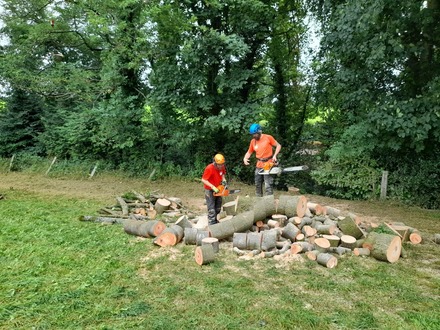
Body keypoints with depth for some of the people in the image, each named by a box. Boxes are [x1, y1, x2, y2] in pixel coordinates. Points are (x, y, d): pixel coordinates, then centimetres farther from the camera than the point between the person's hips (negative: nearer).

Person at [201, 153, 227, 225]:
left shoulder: (222, 167, -7)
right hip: (210, 191, -7)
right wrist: (213, 187, -27)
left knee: (218, 208, 17)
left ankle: (215, 220, 36)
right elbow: (203, 180, -24)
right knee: (211, 209, -5)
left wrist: (223, 180, -7)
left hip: (218, 190, 7)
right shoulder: (209, 168, -27)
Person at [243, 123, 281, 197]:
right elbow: (249, 152, 14)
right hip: (259, 166, 6)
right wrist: (245, 158, -6)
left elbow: (278, 146, -1)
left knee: (268, 186, -10)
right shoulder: (253, 141, 5)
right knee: (257, 185, 13)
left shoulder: (268, 137, -8)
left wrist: (274, 155, -13)